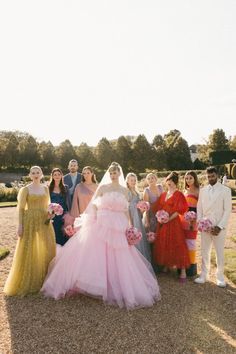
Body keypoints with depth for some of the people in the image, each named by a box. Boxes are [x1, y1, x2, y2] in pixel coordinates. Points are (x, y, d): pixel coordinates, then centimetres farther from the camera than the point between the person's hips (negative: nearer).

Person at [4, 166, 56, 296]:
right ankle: (27, 282, 16)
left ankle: (43, 279, 22)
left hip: (44, 221, 4)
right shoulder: (25, 189, -2)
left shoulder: (45, 188, 10)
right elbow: (21, 208, -4)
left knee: (45, 250, 6)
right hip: (30, 221, -4)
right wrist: (20, 225, -11)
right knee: (28, 251, 1)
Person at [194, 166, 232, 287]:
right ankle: (204, 275, 21)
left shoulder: (225, 190, -3)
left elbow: (227, 210, -6)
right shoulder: (203, 190, 7)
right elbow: (199, 208, 8)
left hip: (219, 227, -2)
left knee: (219, 253, 8)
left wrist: (220, 226, -12)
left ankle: (220, 276, 22)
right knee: (204, 252, 8)